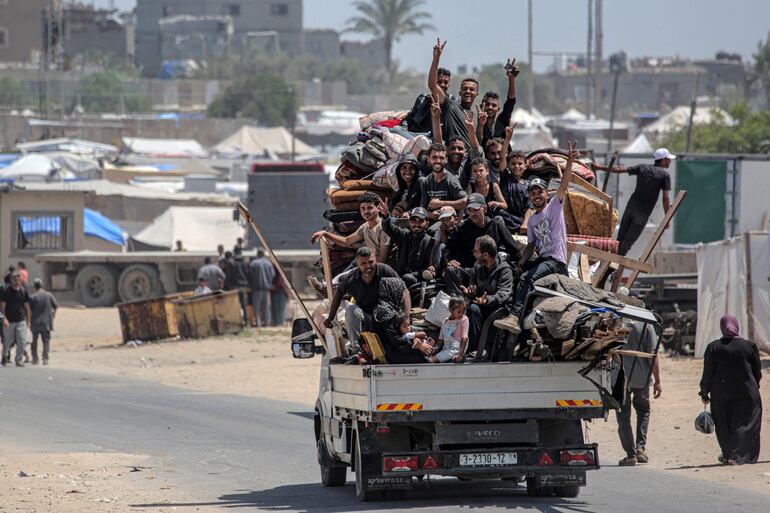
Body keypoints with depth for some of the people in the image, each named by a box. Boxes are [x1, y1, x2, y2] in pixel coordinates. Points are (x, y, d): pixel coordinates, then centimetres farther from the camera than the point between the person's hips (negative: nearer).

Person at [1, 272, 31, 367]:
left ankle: (19, 359, 1)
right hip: (9, 321, -2)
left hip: (21, 320, 2)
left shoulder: (23, 291, 4)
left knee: (22, 341, -8)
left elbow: (26, 307, 11)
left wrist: (28, 321, 11)